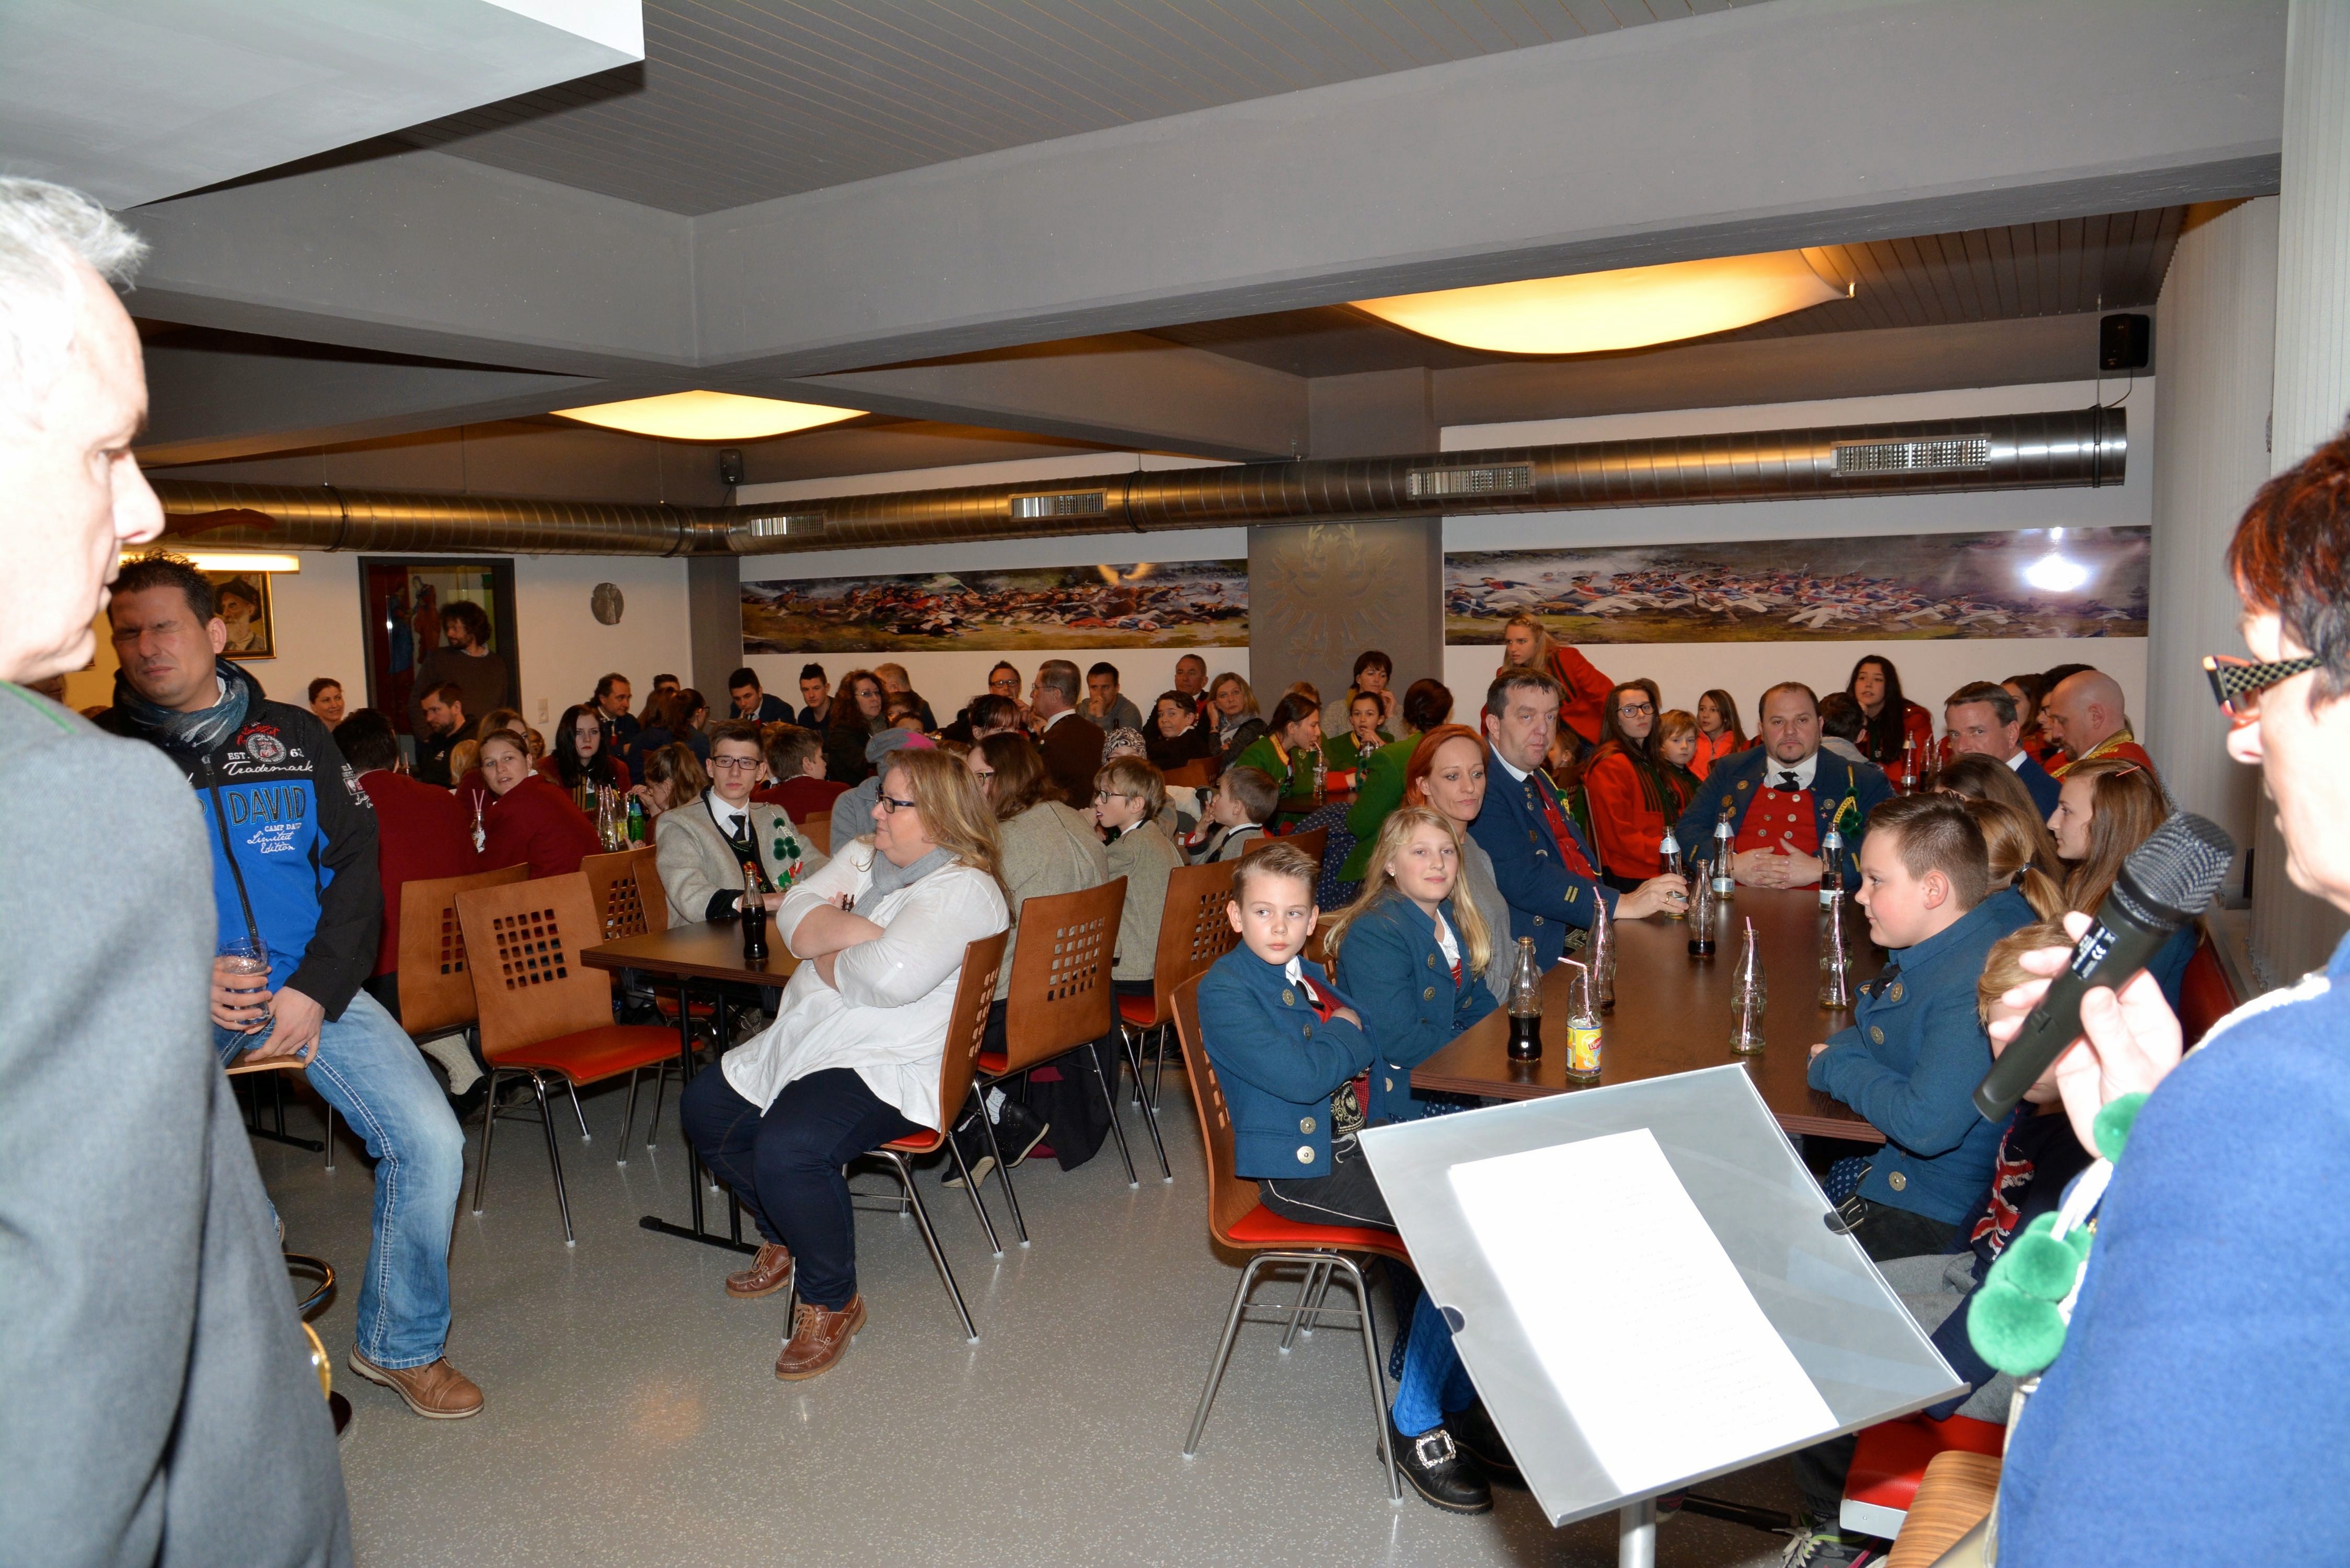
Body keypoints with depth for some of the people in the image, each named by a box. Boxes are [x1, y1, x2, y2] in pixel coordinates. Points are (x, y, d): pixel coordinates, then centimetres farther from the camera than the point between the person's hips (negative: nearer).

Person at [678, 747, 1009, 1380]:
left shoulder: (963, 890, -16)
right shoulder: (861, 856, 13)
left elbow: (888, 977, -30)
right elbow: (795, 918, 0)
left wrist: (824, 955, -10)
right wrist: (861, 932, -17)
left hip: (888, 1068, -10)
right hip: (805, 1041, 10)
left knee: (788, 1147, -31)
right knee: (704, 1107, 14)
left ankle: (833, 1303, -6)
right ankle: (787, 1239, 32)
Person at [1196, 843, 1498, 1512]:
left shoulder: (1309, 974, 16)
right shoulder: (1225, 992, -11)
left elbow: (1376, 1047, 15)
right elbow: (1301, 1077, -21)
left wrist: (1351, 1037, -7)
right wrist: (1348, 1032, -4)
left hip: (1359, 1144, 8)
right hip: (1299, 1168, -8)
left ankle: (1461, 1400, 2)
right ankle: (1417, 1425, -6)